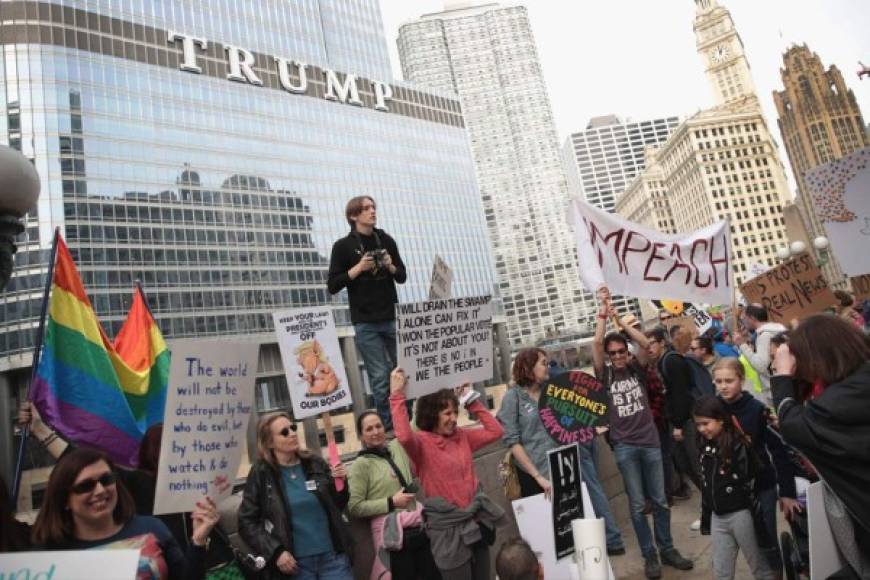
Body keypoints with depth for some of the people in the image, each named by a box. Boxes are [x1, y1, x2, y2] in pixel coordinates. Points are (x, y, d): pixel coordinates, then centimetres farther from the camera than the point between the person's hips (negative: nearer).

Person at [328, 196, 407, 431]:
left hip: (392, 318, 4)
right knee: (380, 377, -3)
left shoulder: (386, 240, 9)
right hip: (365, 323, -3)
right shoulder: (343, 246, -3)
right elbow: (332, 286, -6)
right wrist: (359, 268, -15)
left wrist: (391, 267, -6)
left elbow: (402, 277, 14)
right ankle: (388, 426, 11)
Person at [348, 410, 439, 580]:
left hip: (419, 529, 5)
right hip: (392, 534, -5)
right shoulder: (361, 464, -8)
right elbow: (354, 508, -11)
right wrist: (391, 503, -13)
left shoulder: (398, 447, 5)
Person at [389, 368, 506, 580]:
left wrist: (472, 401, 2)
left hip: (477, 521, 6)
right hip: (449, 527, -6)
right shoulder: (422, 442, -13)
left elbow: (495, 431, 6)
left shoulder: (461, 435, 5)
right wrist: (397, 395, -34)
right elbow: (404, 436, -35)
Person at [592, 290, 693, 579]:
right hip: (624, 446, -2)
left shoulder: (636, 369, 4)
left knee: (660, 500, 12)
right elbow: (596, 344, -14)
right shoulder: (606, 375, -2)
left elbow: (645, 343, -12)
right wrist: (603, 314, -12)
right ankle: (649, 555, 18)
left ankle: (667, 549, 27)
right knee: (637, 504, 6)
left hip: (650, 441, 2)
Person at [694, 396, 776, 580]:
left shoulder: (739, 445, -17)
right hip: (717, 517, 7)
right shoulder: (706, 446, 4)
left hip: (740, 515, -7)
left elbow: (752, 481, -17)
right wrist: (705, 517, 15)